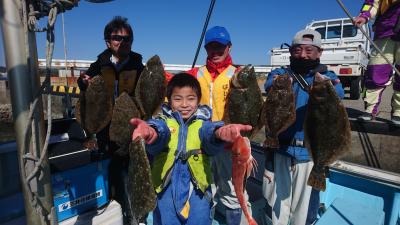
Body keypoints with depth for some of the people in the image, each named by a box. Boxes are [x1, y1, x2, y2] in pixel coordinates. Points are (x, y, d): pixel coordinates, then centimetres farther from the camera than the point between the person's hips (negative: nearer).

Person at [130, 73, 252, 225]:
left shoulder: (202, 123, 1)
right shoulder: (164, 121, 0)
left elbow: (210, 131, -22)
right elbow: (159, 129, -23)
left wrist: (220, 132, -47)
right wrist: (151, 132, -48)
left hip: (198, 190, 0)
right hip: (166, 190, 0)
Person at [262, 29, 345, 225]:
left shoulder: (328, 78, 1)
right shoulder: (279, 74, 2)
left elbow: (338, 94, -21)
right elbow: (270, 85, -19)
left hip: (311, 154, 0)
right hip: (279, 150, 1)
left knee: (305, 204, 16)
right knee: (276, 200, 16)